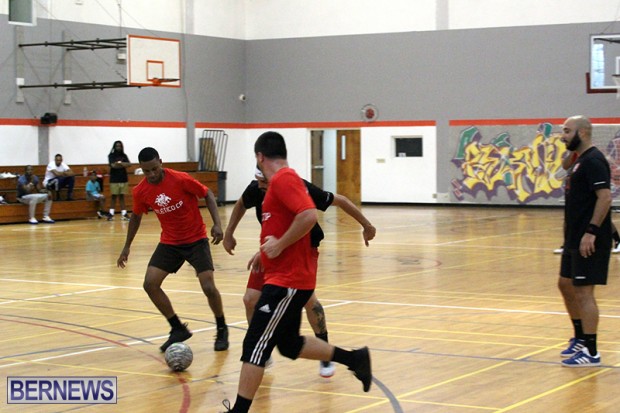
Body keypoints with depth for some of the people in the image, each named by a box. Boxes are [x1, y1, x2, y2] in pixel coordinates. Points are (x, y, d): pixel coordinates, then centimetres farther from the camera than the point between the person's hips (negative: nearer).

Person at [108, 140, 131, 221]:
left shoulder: (124, 156, 9)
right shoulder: (111, 156, -1)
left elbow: (129, 164, -6)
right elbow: (113, 165, -16)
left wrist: (119, 163, -19)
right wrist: (124, 164, -16)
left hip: (124, 179, 3)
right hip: (114, 180, -3)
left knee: (122, 196, 5)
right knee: (114, 197, -2)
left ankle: (124, 213, 3)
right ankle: (111, 214, 1)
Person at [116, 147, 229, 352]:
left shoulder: (181, 179, -21)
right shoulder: (140, 191, -8)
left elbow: (207, 194, -8)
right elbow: (136, 216, 10)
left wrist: (217, 223, -19)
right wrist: (127, 246, 14)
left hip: (196, 239, -4)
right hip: (169, 242, 4)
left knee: (208, 287, -15)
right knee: (150, 284, -9)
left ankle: (222, 330, 12)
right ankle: (178, 329, 7)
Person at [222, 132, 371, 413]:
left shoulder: (283, 179, -16)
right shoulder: (285, 179, 16)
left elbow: (309, 215, -30)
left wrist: (279, 245, -23)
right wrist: (268, 251, 19)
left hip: (287, 281, -10)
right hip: (289, 276, 10)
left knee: (255, 346, -7)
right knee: (289, 344, 19)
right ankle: (354, 359, 25)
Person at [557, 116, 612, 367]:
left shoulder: (593, 161, -15)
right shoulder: (580, 160, 16)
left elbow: (605, 197, -23)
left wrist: (591, 232, -25)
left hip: (589, 241, -10)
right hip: (575, 239, 10)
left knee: (583, 292, -8)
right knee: (565, 285, 17)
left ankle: (591, 352, -2)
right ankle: (580, 339, 30)